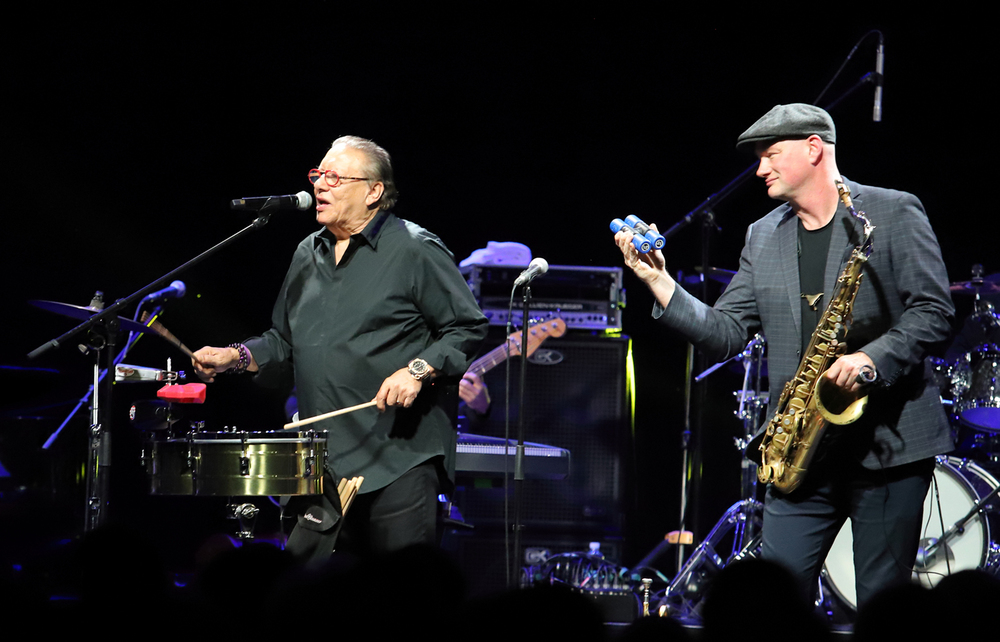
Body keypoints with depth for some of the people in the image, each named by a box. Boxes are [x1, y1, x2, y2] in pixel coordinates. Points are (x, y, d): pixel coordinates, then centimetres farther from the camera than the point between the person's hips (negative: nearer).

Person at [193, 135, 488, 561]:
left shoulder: (415, 251, -4)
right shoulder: (308, 255, 16)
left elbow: (468, 329, -4)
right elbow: (284, 341, 26)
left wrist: (418, 370, -17)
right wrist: (235, 357, 9)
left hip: (398, 460, -6)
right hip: (322, 462, 6)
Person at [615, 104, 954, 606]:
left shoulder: (895, 214, -1)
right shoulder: (763, 238, 14)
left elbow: (934, 313, -7)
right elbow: (724, 334, 8)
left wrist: (873, 358, -21)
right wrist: (658, 281, -3)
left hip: (890, 443, -4)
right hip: (801, 452, 4)